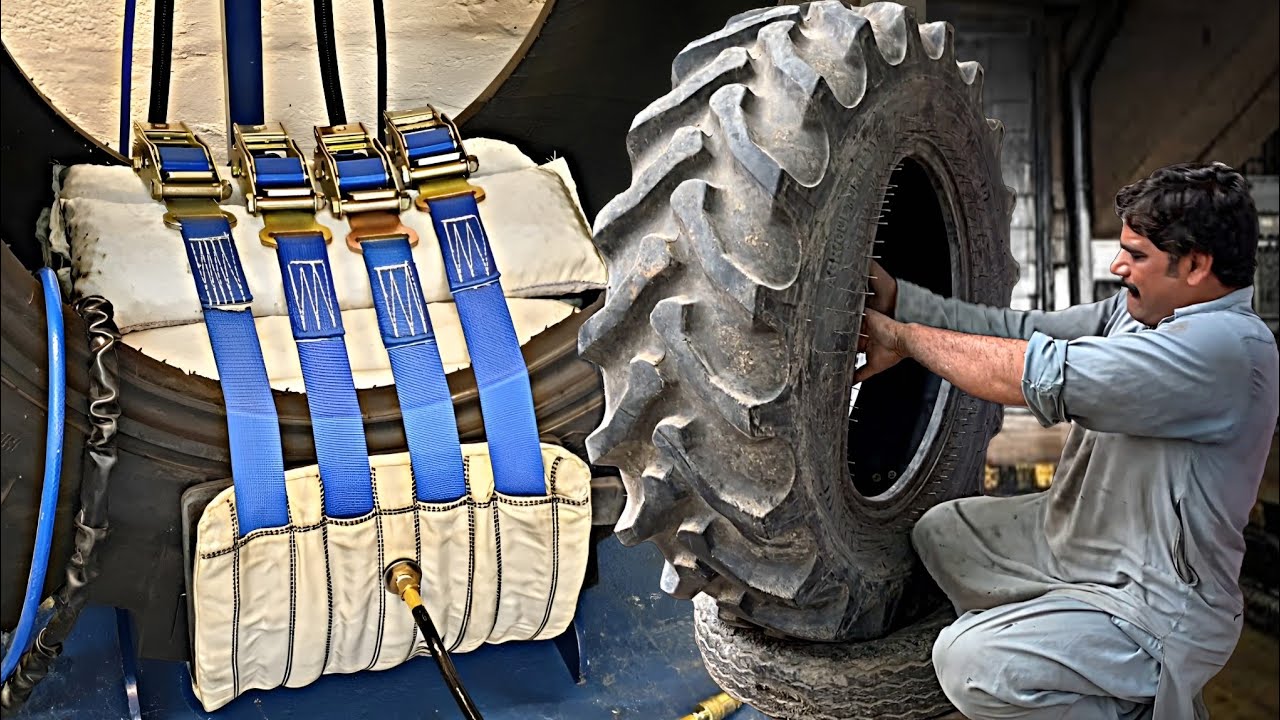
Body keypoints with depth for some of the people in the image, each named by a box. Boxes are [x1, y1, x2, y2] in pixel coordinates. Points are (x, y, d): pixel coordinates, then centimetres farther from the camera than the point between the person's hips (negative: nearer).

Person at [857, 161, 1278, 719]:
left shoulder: (1228, 345, -26)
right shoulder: (1137, 310, 3)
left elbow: (1046, 376, -31)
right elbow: (1025, 330, 2)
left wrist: (904, 336, -21)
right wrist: (897, 299, -6)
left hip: (1154, 608, -9)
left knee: (969, 661, -25)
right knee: (940, 531, 14)